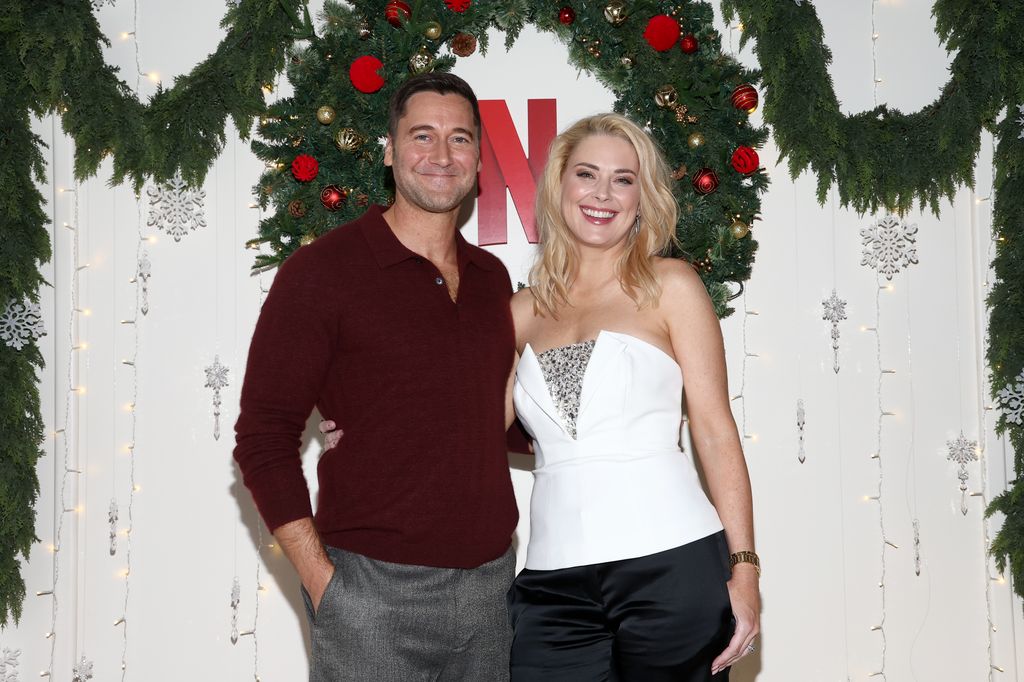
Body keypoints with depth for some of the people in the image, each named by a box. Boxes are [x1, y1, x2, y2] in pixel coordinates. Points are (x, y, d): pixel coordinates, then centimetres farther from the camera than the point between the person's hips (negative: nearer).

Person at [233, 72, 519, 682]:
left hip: (491, 582, 5)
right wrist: (321, 579, -13)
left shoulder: (493, 278, 10)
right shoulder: (323, 270, -7)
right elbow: (264, 438, -8)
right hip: (374, 590, -5)